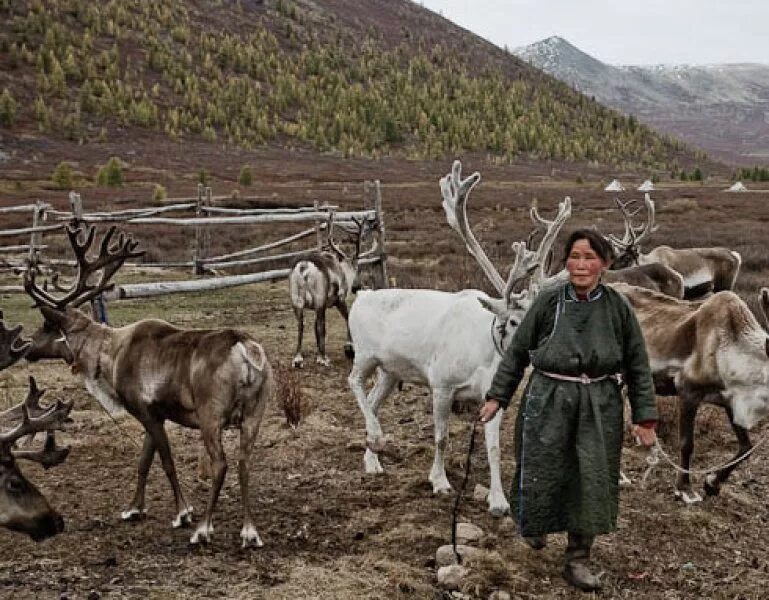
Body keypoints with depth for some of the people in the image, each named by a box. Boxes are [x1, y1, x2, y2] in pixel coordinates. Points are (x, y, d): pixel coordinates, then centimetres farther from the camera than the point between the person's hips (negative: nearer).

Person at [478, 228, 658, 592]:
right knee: (541, 473, 6)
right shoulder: (547, 302, -3)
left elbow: (638, 366, 4)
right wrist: (496, 397, 3)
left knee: (593, 481, 3)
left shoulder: (618, 308, -1)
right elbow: (516, 352, 4)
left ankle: (578, 558, 19)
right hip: (548, 401, -1)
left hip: (599, 406, 1)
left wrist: (644, 418, 2)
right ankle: (535, 523, 41)